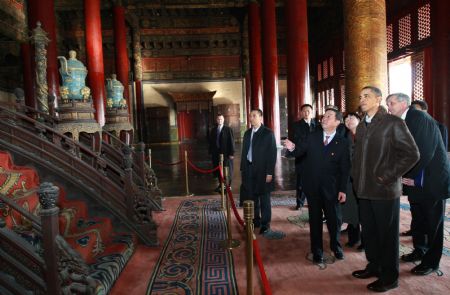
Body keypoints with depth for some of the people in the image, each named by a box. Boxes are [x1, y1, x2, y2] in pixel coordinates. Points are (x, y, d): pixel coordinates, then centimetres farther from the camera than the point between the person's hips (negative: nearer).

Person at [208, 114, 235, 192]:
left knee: (227, 171, 2)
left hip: (226, 153, -4)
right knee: (218, 170, 9)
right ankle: (221, 185, 25)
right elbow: (211, 141, 11)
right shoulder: (213, 130, 9)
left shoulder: (228, 129, -3)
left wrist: (232, 153, -12)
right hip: (216, 153, 4)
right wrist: (211, 152, 6)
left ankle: (228, 186, 16)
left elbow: (231, 142, -7)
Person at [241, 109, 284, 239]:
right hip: (249, 169, 5)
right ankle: (256, 221, 27)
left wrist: (269, 172, -15)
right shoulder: (247, 133, 11)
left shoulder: (268, 133, -6)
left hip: (262, 170, -5)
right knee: (252, 198, 12)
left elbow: (272, 154, -10)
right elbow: (244, 152, 13)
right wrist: (242, 169, 9)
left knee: (264, 199, 1)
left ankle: (265, 228, 7)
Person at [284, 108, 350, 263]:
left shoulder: (343, 142, -5)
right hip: (312, 186, 1)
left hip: (331, 187, -1)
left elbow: (345, 168, -6)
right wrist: (293, 148, -21)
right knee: (315, 219, 13)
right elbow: (301, 151, 2)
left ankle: (335, 246, 41)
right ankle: (317, 250, 29)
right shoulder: (312, 137, 1)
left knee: (334, 219, 13)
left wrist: (343, 189, -9)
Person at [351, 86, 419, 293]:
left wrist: (388, 176, -13)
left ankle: (389, 277, 21)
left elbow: (412, 154, -11)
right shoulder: (361, 126, 13)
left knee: (387, 235, 6)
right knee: (368, 232, 15)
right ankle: (374, 266, 33)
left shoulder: (392, 122, -8)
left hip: (385, 190, -6)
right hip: (364, 190, 6)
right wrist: (357, 178, 11)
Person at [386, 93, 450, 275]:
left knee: (433, 222, 6)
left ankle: (431, 261, 19)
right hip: (414, 179, 7)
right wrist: (407, 176, -4)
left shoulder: (420, 117, -15)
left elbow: (426, 151, -21)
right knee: (417, 219, 17)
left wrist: (414, 177, -15)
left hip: (432, 180, -7)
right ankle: (419, 250, 34)